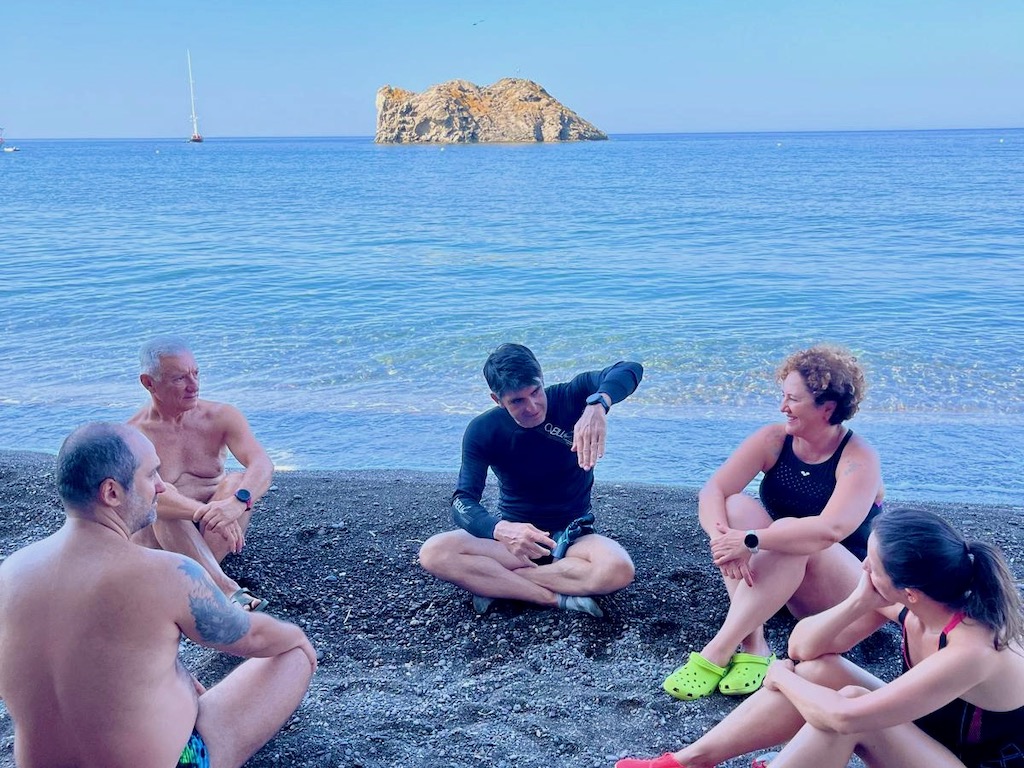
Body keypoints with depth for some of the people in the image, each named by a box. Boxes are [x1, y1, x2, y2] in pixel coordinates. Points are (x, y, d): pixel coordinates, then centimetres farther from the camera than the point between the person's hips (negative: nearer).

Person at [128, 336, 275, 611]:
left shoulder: (221, 416, -4)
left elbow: (262, 463, -21)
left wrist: (237, 502, -43)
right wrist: (206, 511, -48)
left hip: (213, 535, 2)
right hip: (159, 538, -2)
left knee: (237, 482, -24)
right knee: (162, 506, -32)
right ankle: (226, 589, -44)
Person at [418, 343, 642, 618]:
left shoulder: (569, 398, -14)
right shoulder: (483, 431, -12)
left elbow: (630, 370, -30)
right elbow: (463, 503, -22)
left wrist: (597, 404, -53)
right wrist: (501, 530, -45)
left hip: (572, 536, -1)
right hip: (513, 531, 1)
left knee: (619, 570, -35)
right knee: (433, 553, -27)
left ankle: (495, 583, -20)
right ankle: (559, 599, -25)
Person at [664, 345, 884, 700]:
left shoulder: (859, 459, -19)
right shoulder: (773, 440, -7)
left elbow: (831, 529, -37)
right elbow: (712, 492, -18)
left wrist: (749, 540, -40)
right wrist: (723, 539, -38)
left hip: (848, 588, -4)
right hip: (769, 573, 5)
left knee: (790, 530, -35)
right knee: (737, 506, -23)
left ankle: (716, 653, -36)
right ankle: (753, 645, -31)